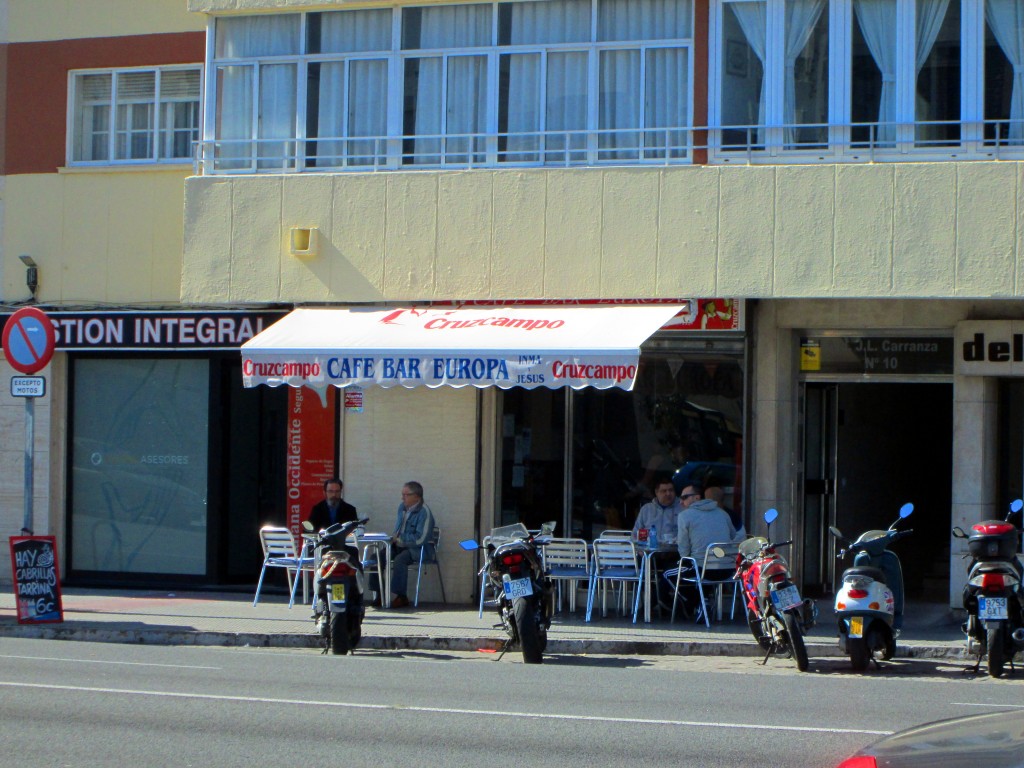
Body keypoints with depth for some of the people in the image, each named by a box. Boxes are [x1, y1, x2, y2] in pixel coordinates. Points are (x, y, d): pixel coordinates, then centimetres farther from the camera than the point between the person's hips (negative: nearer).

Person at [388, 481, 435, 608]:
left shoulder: (424, 512, -14)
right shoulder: (402, 507, 12)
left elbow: (421, 539, -20)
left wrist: (399, 540, -14)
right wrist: (394, 538, 4)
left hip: (417, 549, -8)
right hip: (400, 545, 8)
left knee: (399, 560, -35)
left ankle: (401, 597, -26)